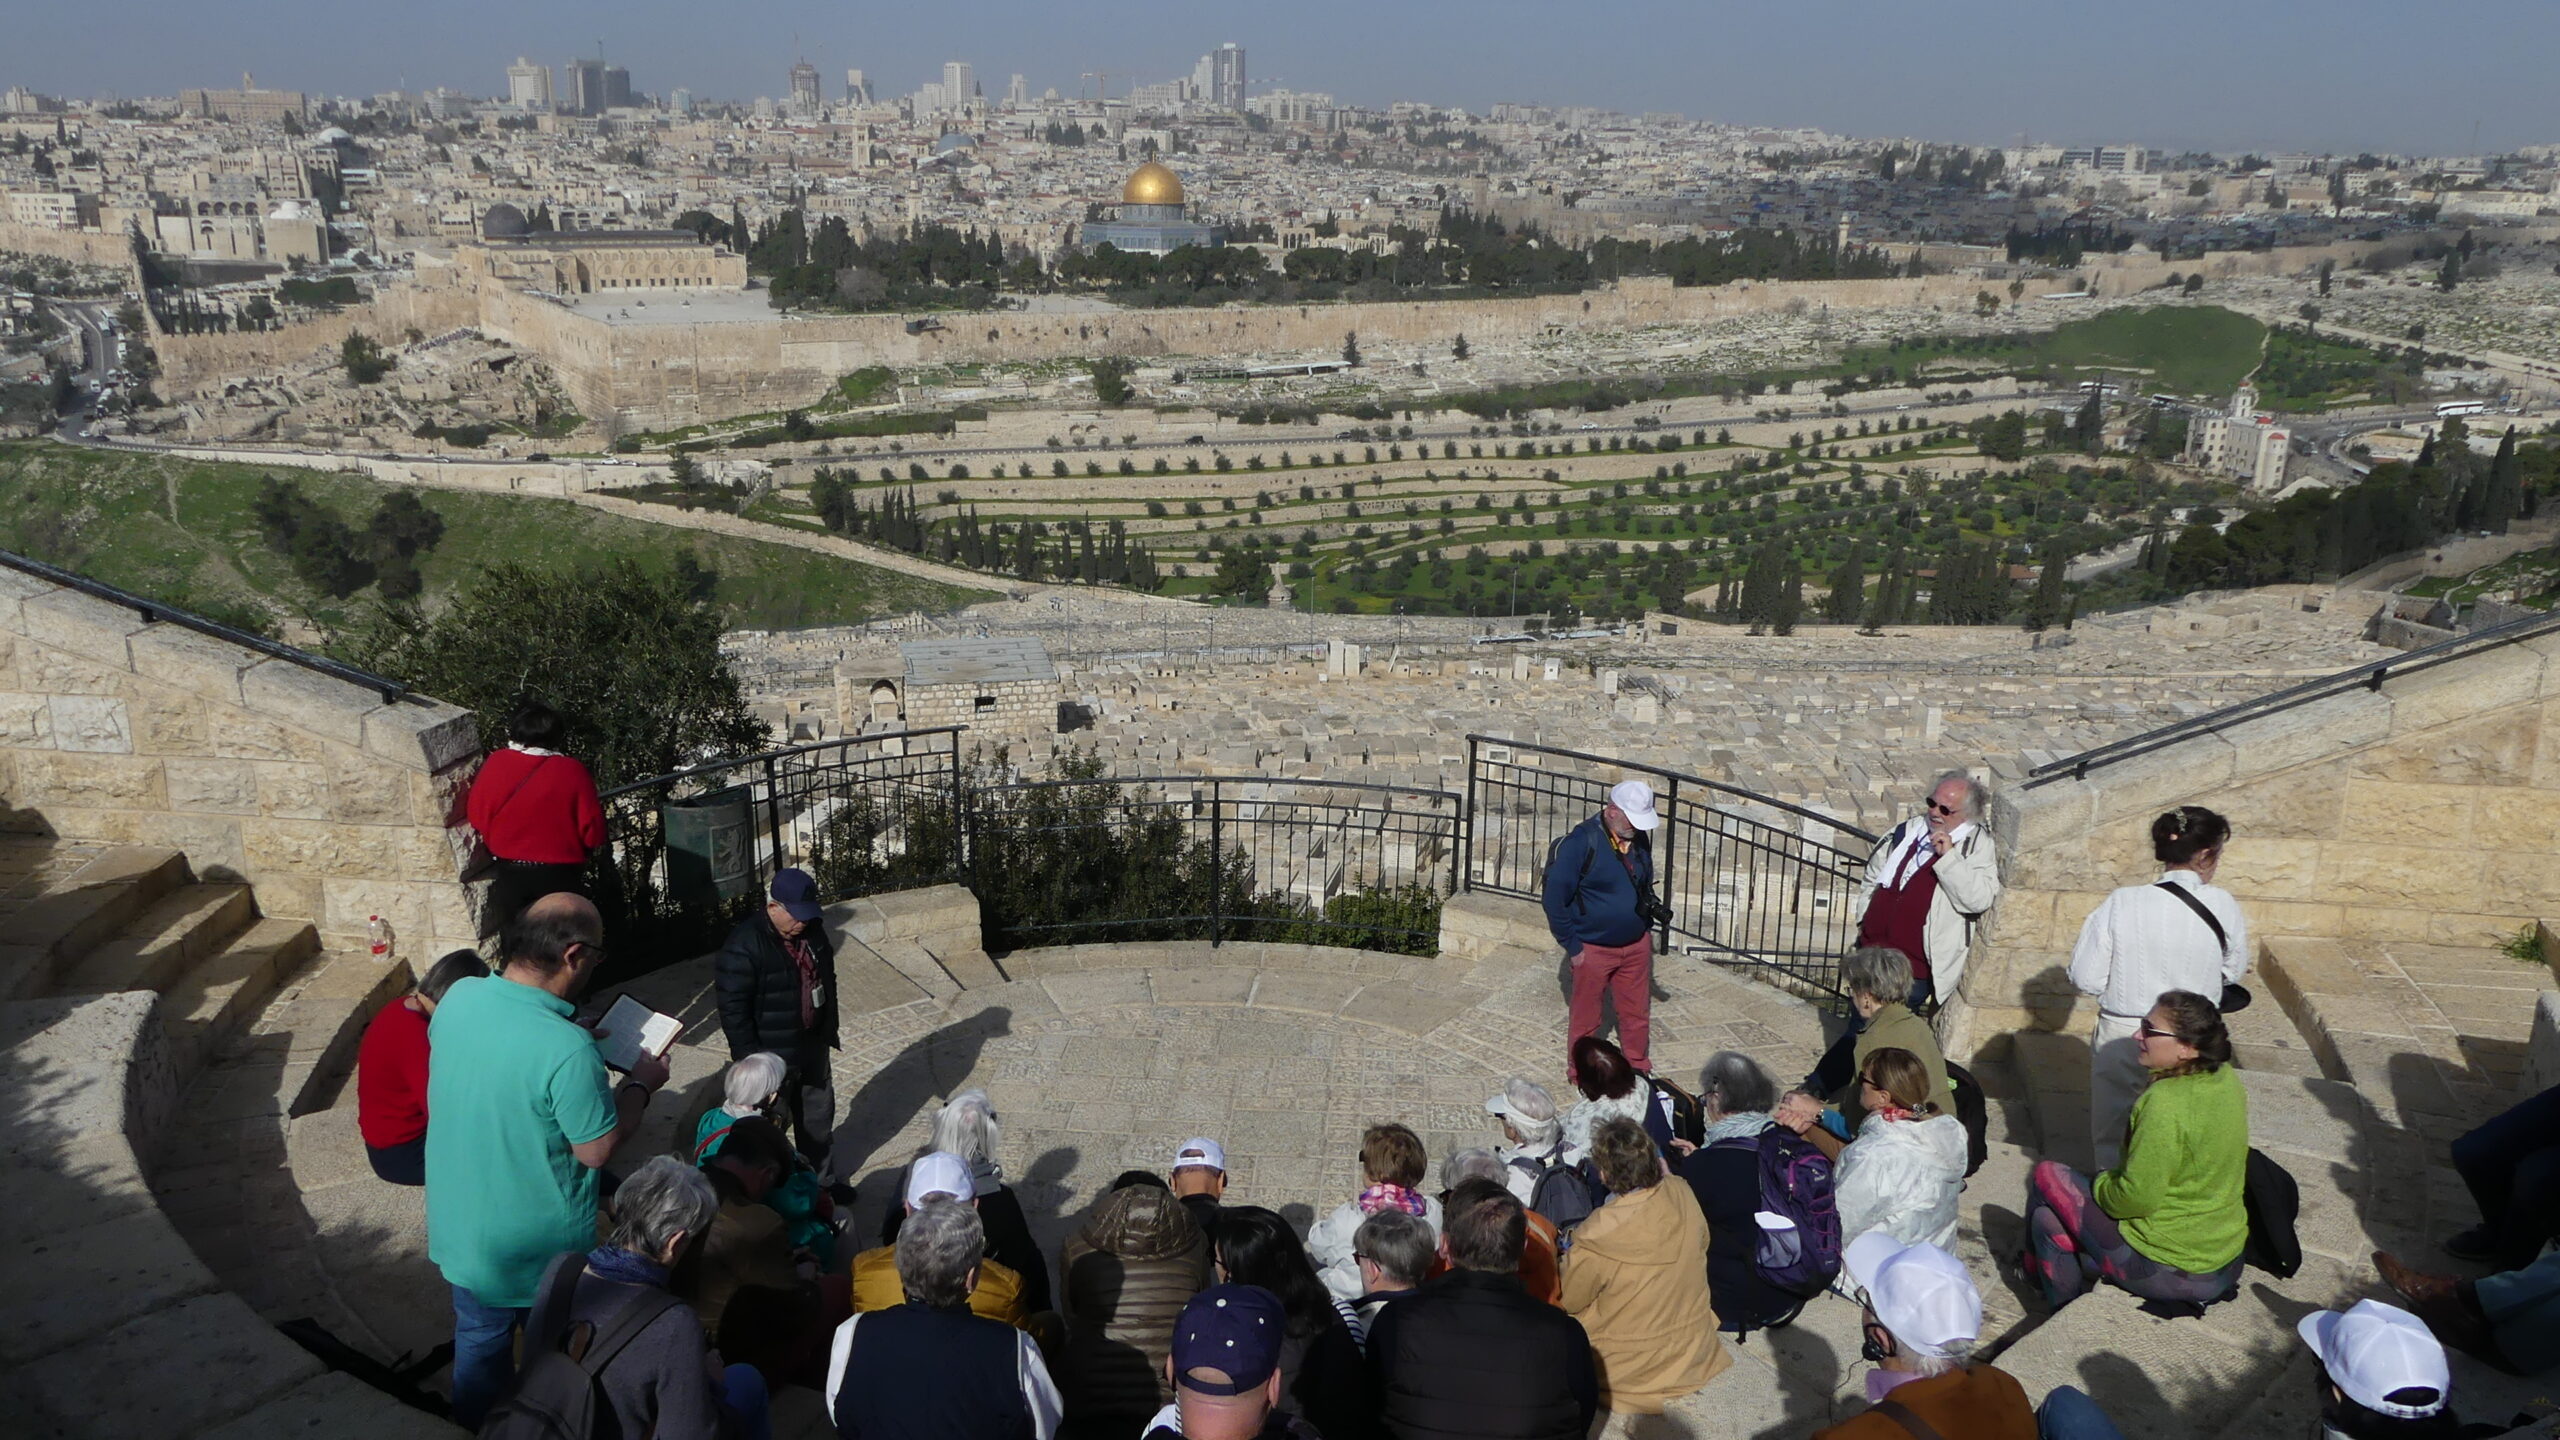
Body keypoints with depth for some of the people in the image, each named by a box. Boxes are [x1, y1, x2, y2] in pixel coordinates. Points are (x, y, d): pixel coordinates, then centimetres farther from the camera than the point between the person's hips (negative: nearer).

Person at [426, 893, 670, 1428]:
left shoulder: (458, 998, -15)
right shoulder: (567, 1050, -35)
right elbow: (598, 1149, -23)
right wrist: (641, 1083, -9)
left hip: (458, 1227, 6)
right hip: (538, 1245, -6)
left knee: (479, 1342, 28)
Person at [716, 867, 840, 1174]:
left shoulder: (812, 930, -3)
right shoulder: (745, 945, -25)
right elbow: (733, 1008, -22)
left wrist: (829, 1028, 17)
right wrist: (748, 1059, -20)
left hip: (812, 1045, 8)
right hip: (773, 1056, -7)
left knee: (819, 1115, 22)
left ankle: (821, 1182, 41)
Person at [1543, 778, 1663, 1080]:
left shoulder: (1638, 838, -2)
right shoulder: (1580, 842, -22)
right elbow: (1554, 896, -18)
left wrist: (1647, 927, 10)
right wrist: (1571, 945, -14)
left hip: (1636, 945, 5)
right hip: (1593, 950, -5)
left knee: (1637, 1013, 18)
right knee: (1585, 1019, 12)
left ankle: (1638, 1069, 39)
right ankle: (1582, 1076, 31)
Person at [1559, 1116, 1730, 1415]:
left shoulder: (1598, 1237, -30)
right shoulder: (1684, 1198, -18)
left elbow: (1568, 1301, -13)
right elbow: (1701, 1246, 4)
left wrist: (1568, 1257, 6)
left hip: (1633, 1371, -6)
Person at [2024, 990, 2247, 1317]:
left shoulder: (2166, 1103, -28)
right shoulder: (2227, 1081, -2)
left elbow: (2136, 1198, -25)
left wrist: (2101, 1184, -4)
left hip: (2171, 1273, -8)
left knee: (2047, 1176, 7)